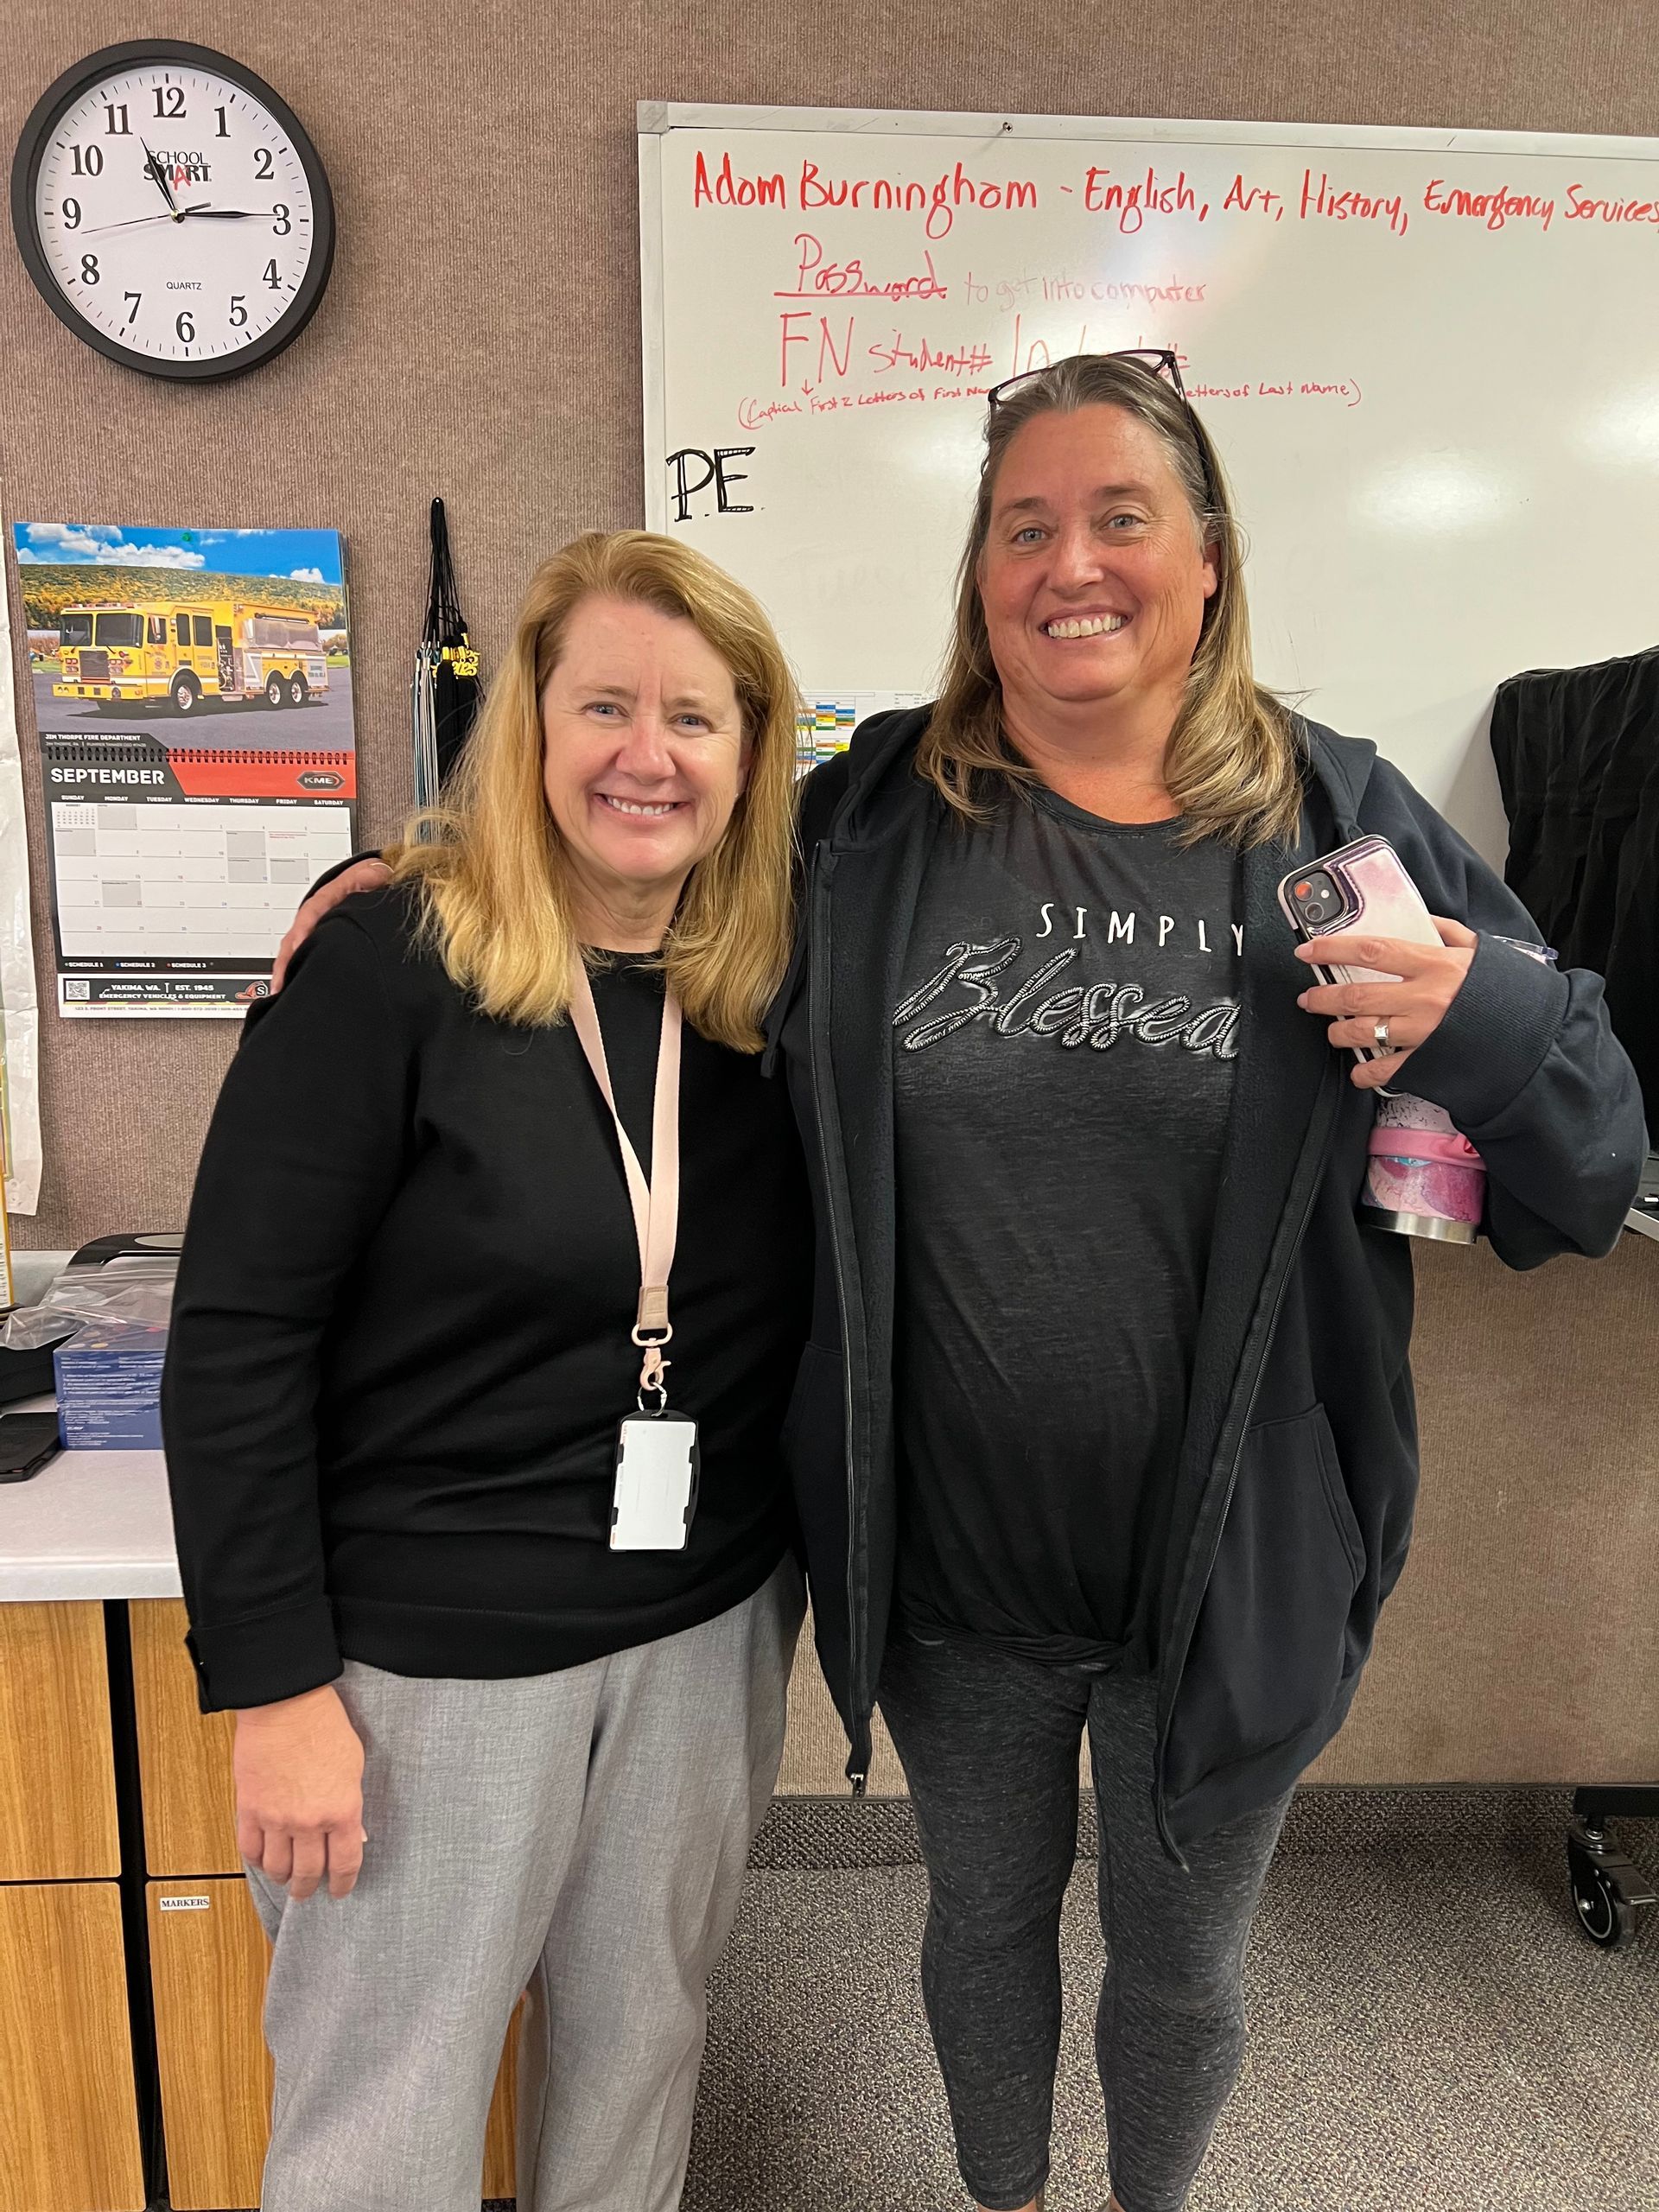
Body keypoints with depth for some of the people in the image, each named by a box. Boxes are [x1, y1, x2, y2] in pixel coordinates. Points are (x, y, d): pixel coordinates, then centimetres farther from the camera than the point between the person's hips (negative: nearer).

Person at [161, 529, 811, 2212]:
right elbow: (236, 1340, -14)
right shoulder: (396, 963, -14)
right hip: (428, 1658, -4)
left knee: (640, 2049, 22)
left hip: (705, 1635, 5)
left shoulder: (764, 998, 0)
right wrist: (276, 1686, -13)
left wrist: (793, 1573, 1)